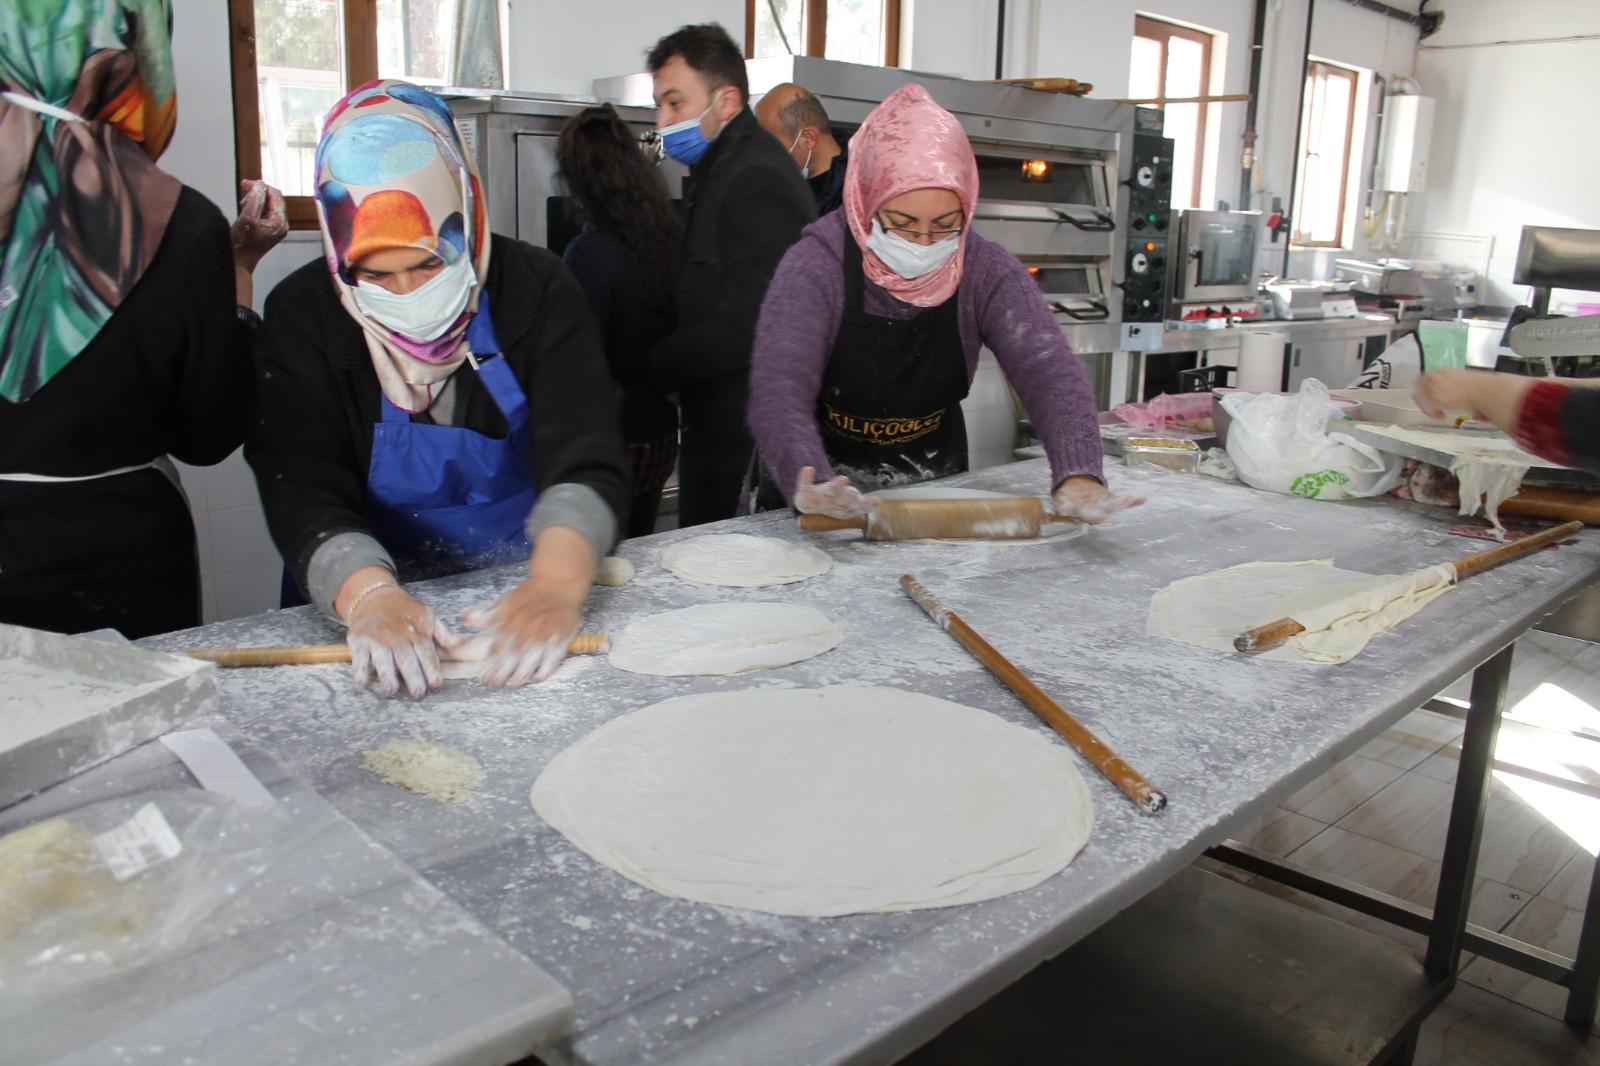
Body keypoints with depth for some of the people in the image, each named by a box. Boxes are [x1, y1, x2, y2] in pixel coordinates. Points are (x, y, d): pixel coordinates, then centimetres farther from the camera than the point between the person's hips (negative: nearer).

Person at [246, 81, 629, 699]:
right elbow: (303, 490, -15)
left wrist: (556, 584, -36)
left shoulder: (535, 289, -7)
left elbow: (582, 453, -18)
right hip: (386, 602, 1)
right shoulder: (301, 318, -5)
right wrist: (370, 597, -35)